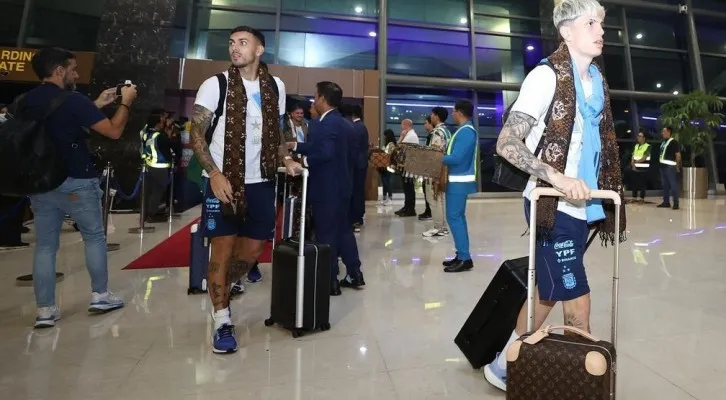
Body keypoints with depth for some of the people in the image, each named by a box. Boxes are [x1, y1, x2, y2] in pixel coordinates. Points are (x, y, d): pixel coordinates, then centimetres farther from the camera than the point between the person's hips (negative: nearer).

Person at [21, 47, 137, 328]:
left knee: (45, 245, 8)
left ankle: (45, 309, 11)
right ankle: (100, 296, 17)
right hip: (76, 183, -6)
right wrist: (125, 102, 0)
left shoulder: (25, 102, 8)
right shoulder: (71, 100, -15)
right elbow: (114, 131, -14)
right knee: (94, 237, 10)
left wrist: (98, 105, 21)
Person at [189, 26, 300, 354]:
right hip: (224, 181, -3)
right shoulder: (215, 85, -3)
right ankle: (222, 322, 14)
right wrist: (215, 174, -17)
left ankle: (221, 291, 38)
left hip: (261, 182, 4)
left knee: (252, 250, 10)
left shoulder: (275, 86, 7)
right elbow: (196, 134, -4)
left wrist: (285, 159, -1)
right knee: (222, 251, 0)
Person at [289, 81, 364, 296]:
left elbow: (325, 152, -31)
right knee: (344, 229, 17)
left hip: (326, 188, -9)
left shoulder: (323, 124, -18)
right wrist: (297, 146, 24)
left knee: (326, 234, 1)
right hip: (341, 185, 9)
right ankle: (354, 274, 25)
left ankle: (330, 282, 11)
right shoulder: (345, 124, 11)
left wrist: (306, 161, -14)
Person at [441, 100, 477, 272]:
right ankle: (462, 256, 19)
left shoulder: (466, 132, -17)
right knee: (458, 217, 12)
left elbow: (456, 158, -23)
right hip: (458, 180, 10)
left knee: (454, 217, -8)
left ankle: (465, 259, -4)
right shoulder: (465, 130, 15)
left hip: (459, 181, -10)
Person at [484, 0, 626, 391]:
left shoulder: (597, 81, 14)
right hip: (553, 206, -8)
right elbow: (506, 143, -18)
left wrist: (608, 191, 17)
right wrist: (558, 178, -28)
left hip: (579, 206, 9)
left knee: (548, 292, 16)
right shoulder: (547, 76, -11)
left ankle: (504, 365, 33)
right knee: (577, 305, -3)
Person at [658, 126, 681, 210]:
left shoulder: (674, 142, -9)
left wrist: (677, 166, -12)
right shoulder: (663, 142, 16)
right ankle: (666, 202, 20)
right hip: (663, 166, 9)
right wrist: (660, 161, 15)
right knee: (665, 185, 13)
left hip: (670, 167, -9)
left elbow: (678, 154, -12)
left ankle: (676, 203, -3)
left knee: (673, 185, -6)